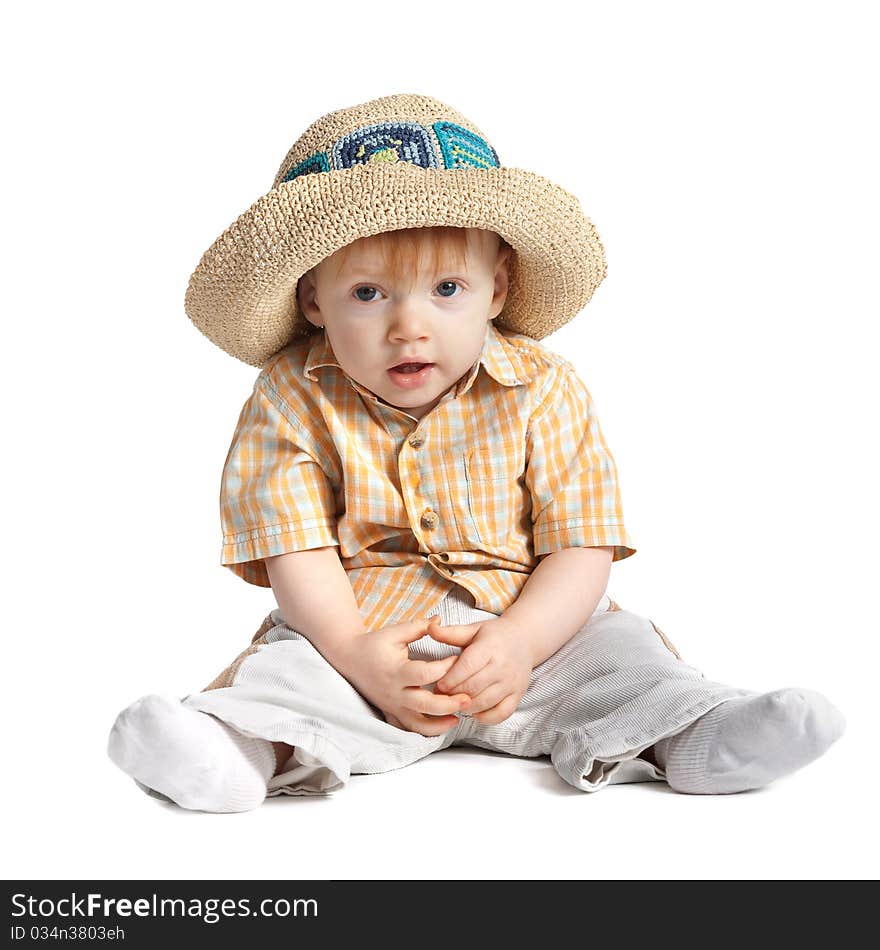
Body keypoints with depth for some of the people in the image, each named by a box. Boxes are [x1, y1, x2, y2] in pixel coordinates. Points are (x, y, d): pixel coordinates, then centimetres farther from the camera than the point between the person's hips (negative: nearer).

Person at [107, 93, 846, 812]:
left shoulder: (542, 390, -4)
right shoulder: (295, 399, -3)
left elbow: (581, 547, -6)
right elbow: (294, 548, -9)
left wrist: (519, 641, -23)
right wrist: (355, 652, -25)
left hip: (524, 630, 2)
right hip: (360, 632, -1)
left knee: (620, 646, -21)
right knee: (282, 669, -27)